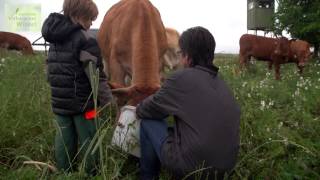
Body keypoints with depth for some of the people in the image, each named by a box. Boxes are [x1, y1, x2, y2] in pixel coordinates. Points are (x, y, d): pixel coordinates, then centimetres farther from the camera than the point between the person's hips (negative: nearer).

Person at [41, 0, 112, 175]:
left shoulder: (55, 38, 11)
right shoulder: (85, 39, -13)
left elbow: (54, 72, 15)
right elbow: (96, 77, -17)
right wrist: (108, 102, -12)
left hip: (59, 102, 7)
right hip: (82, 102, -7)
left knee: (64, 141, 13)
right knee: (88, 141, 5)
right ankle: (92, 175, 14)